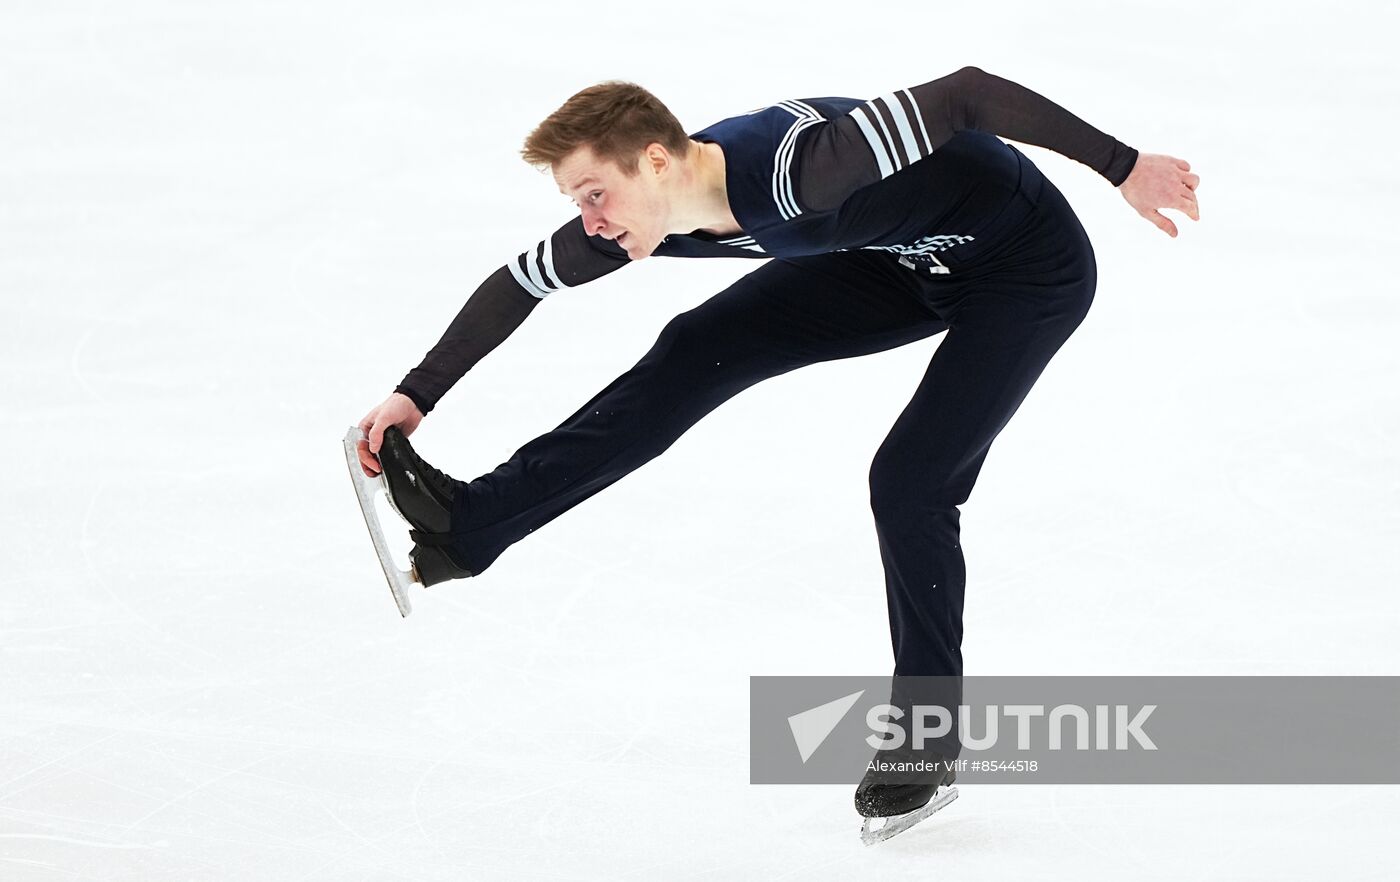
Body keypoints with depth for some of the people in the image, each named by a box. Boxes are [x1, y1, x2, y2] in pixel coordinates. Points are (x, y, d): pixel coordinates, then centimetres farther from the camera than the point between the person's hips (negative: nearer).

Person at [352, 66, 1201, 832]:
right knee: (699, 355, 1)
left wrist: (1122, 166, -34)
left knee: (909, 483, -14)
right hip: (903, 262, 8)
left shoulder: (797, 165, -39)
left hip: (1031, 268, -8)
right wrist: (416, 395, -1)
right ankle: (469, 527, 4)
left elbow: (964, 93, -38)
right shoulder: (645, 212, -15)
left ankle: (930, 738, 5)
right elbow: (522, 282, 0)